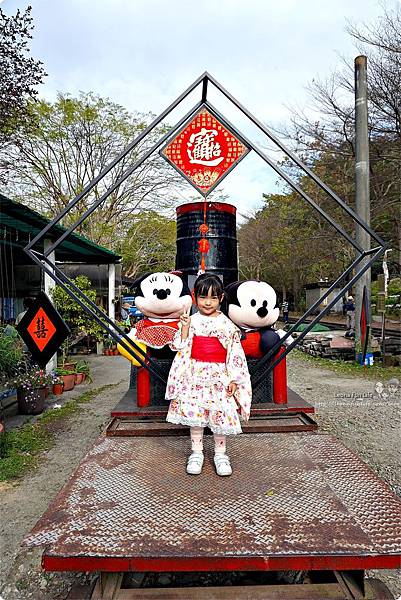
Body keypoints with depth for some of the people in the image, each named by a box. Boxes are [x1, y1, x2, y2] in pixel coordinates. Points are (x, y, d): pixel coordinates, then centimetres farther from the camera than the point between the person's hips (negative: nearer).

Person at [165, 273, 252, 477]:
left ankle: (220, 453, 22)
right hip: (195, 374, 1)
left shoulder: (227, 324, -1)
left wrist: (233, 380, -4)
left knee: (220, 413, 3)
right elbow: (181, 347, -2)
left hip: (219, 375, 0)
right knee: (194, 412, 5)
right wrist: (185, 327, -16)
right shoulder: (190, 320, 1)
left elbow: (234, 353, 0)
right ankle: (196, 452, 22)